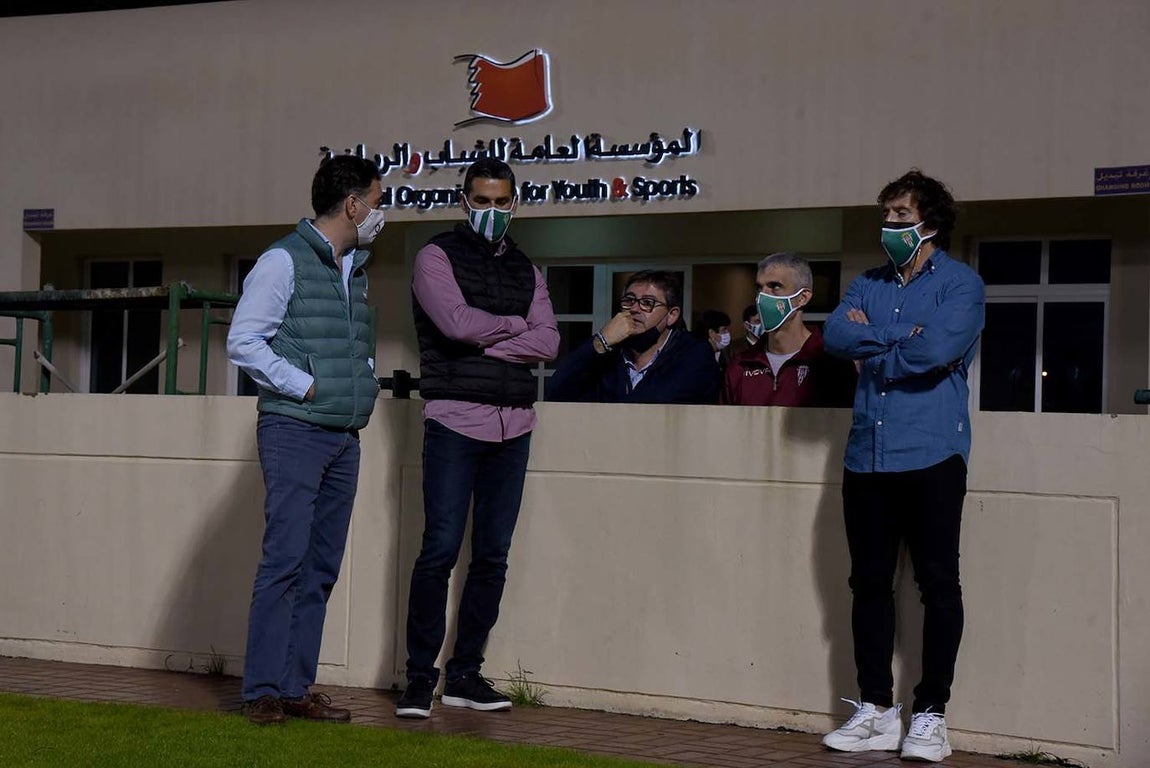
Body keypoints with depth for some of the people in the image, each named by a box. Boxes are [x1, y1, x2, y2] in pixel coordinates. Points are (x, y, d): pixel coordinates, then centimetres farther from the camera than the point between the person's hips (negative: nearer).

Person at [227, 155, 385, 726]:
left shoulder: (355, 268, 17)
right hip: (295, 431, -8)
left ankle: (296, 688, 12)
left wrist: (365, 386, 9)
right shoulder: (285, 261, -7)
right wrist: (306, 387, -13)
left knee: (321, 568, 7)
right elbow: (242, 342, -11)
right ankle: (262, 692, -5)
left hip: (345, 437, 8)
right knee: (286, 561, -10)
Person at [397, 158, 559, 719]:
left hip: (513, 425, 5)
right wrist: (515, 324, 1)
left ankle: (465, 673, 14)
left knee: (492, 556, 6)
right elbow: (457, 322, -13)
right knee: (440, 551, -8)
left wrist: (484, 345, -8)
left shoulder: (526, 270, 17)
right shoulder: (438, 257, 4)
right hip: (455, 421, -5)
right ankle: (420, 676, 0)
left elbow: (548, 342, 3)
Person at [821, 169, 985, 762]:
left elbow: (935, 350, -17)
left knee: (937, 583, -1)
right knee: (869, 582, 7)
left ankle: (930, 714, 5)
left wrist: (871, 350, -3)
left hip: (931, 456, -5)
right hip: (867, 457, 6)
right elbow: (835, 335, -1)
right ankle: (876, 710, 15)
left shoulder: (961, 284, 0)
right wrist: (899, 338, -11)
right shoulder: (868, 285, 17)